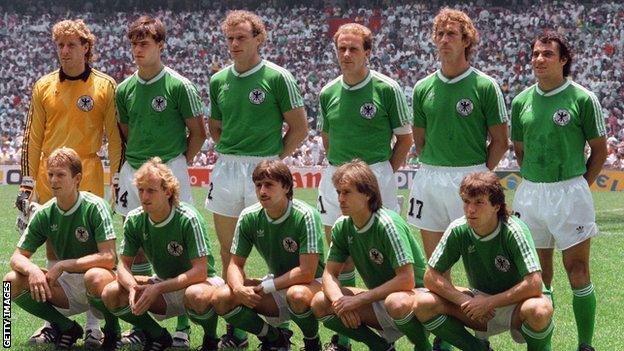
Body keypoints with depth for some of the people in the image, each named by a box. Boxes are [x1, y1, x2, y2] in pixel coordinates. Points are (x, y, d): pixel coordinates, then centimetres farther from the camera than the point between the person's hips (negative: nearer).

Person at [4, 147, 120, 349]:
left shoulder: (94, 207, -16)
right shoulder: (44, 214, -1)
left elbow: (108, 258, -25)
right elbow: (17, 257, 1)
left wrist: (63, 265, -23)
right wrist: (32, 270, -24)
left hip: (98, 280, -5)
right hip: (68, 288, 5)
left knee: (94, 278, -41)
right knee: (13, 282, -13)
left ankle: (112, 331, -9)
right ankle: (66, 329, 3)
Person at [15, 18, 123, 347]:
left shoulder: (105, 86, 2)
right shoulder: (43, 86, 9)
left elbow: (114, 136, 4)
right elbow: (32, 137, 11)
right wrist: (27, 181, 7)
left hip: (88, 180, -3)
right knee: (54, 252, 7)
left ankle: (94, 326, 2)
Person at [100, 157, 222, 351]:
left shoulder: (188, 219, -23)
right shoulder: (134, 220, -8)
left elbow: (200, 271, -27)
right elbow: (124, 265, -4)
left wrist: (157, 288, -34)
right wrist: (133, 287, -28)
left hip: (199, 282, -5)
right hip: (163, 285, 5)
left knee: (196, 295, -42)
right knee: (111, 294, -16)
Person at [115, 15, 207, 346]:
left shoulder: (179, 86, -5)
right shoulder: (125, 89, 8)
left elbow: (198, 133, 0)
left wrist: (179, 164, 0)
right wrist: (132, 162, 11)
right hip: (133, 171, 5)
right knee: (136, 247, 6)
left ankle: (183, 325, -2)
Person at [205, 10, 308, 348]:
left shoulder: (277, 78, -5)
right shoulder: (218, 80, 10)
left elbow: (299, 126, -1)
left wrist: (275, 158, -2)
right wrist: (230, 152, 11)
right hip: (226, 168, 5)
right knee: (229, 247, 6)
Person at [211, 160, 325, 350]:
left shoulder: (305, 216, -22)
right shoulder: (249, 217, -7)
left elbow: (307, 272, -25)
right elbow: (236, 264, -1)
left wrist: (267, 287, -21)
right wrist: (239, 288, -24)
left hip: (312, 285, -5)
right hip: (276, 286, 5)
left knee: (297, 294, -41)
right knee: (221, 299, -15)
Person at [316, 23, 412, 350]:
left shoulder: (387, 89, -5)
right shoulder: (328, 93, 7)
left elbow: (405, 137, 1)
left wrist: (385, 172, -1)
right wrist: (340, 165, 11)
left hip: (376, 175, -4)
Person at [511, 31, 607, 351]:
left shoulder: (582, 99, -6)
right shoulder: (521, 102, 6)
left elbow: (600, 150, 0)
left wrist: (578, 187, 1)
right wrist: (534, 183, 11)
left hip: (570, 191, -4)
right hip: (530, 193, 4)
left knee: (578, 274, -3)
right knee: (539, 277, 9)